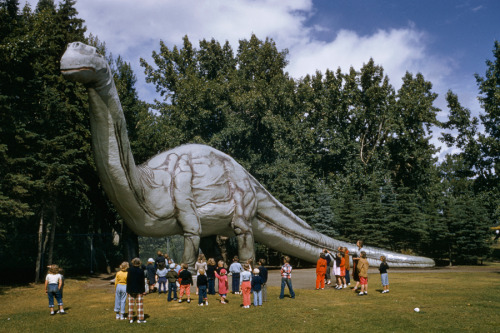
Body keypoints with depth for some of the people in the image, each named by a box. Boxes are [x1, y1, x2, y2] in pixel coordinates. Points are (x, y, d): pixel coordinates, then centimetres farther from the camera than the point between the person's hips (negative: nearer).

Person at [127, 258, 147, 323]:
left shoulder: (129, 270, -5)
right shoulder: (141, 270, -10)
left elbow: (128, 280, 0)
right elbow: (142, 281, -7)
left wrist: (128, 290, 9)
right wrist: (144, 290, 0)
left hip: (131, 290, 2)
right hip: (139, 290, -2)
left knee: (131, 304, 10)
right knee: (140, 304, 5)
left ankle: (130, 319, 14)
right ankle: (140, 318, 5)